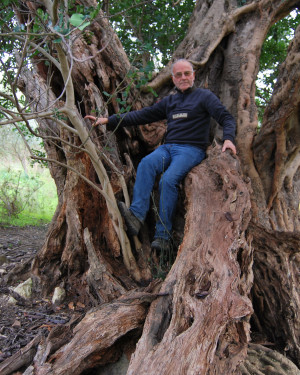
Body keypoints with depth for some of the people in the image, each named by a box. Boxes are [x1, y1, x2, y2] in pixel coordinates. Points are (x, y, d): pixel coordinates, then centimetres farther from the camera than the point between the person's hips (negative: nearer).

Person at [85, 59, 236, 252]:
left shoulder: (204, 96, 11)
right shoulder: (169, 101, 25)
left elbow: (226, 118, 3)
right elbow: (143, 115, 20)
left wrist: (228, 138, -19)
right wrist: (110, 120, 13)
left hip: (192, 149, -4)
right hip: (168, 147, 5)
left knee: (169, 179, -31)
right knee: (147, 163, -29)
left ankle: (163, 236, -30)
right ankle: (136, 215, -41)